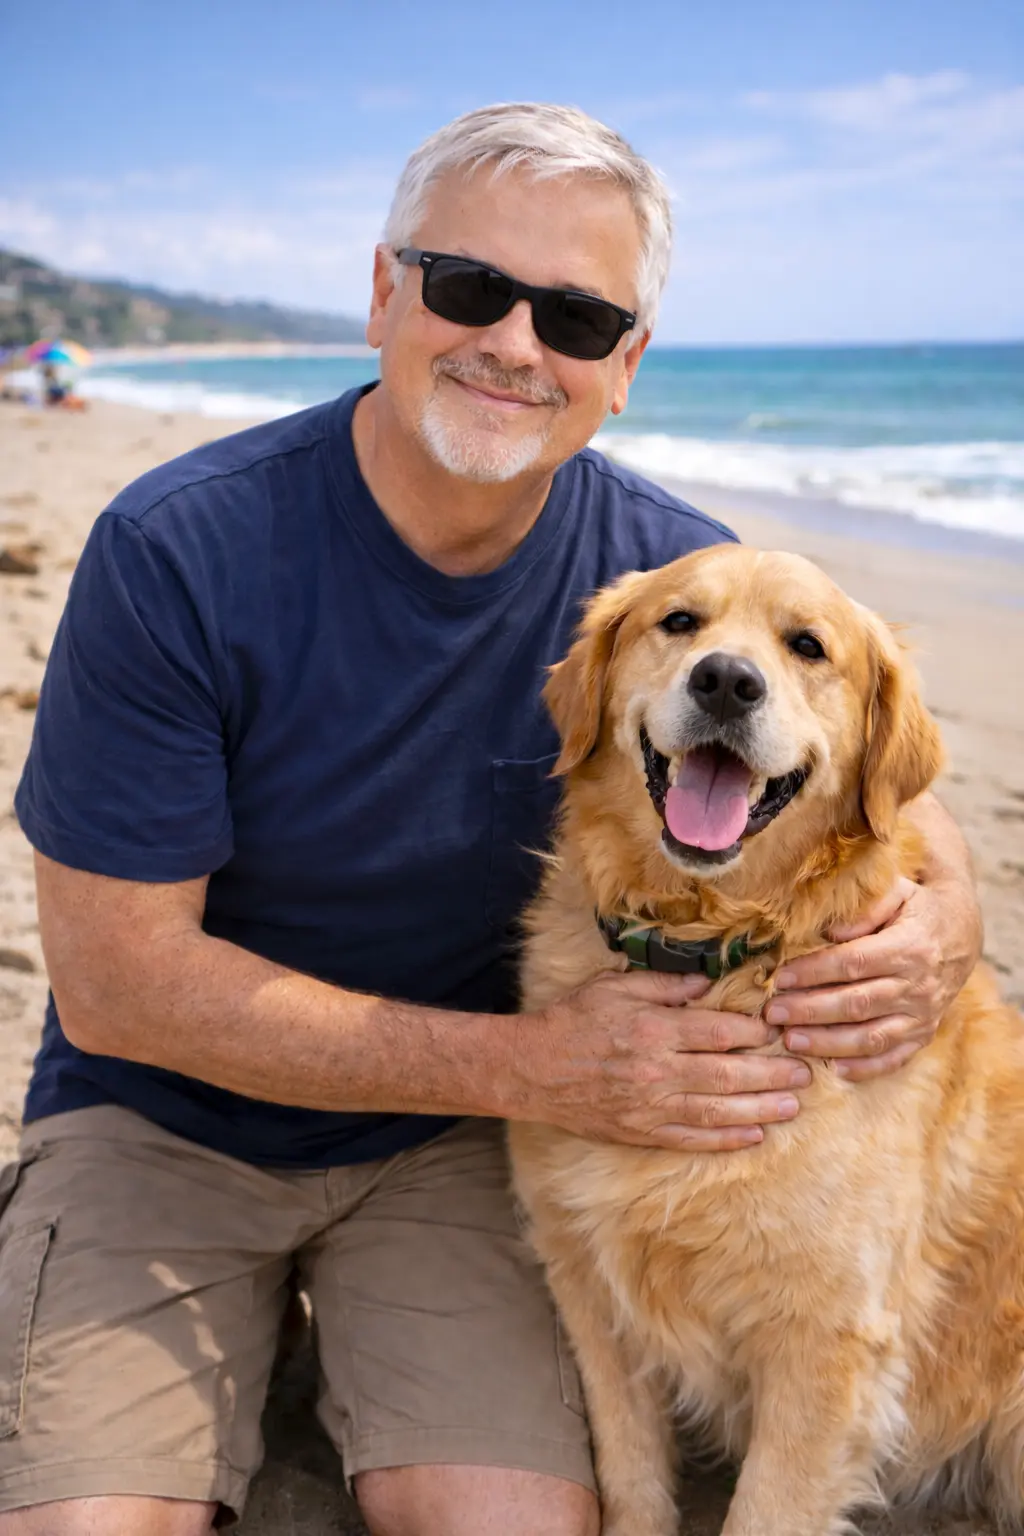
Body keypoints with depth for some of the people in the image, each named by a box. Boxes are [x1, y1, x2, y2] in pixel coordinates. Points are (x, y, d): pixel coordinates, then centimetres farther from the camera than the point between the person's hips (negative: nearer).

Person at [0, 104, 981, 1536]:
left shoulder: (671, 570, -10)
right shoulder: (177, 550, -20)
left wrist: (940, 928, -21)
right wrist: (534, 1066, -24)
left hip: (455, 1142, 2)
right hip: (165, 1117, -1)